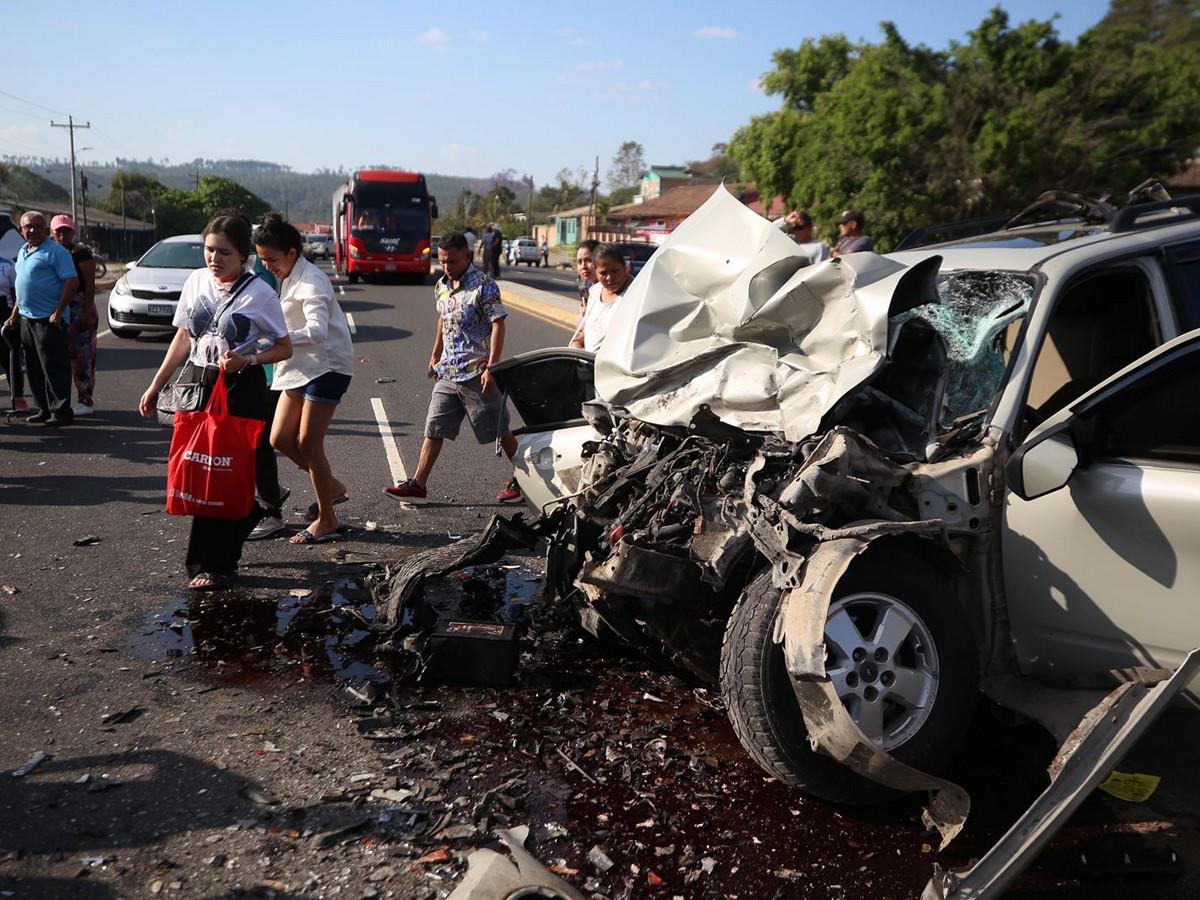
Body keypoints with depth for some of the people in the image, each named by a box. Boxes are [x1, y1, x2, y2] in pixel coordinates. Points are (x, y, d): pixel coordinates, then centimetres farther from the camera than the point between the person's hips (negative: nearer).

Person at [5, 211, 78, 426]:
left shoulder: (55, 251, -9)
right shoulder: (22, 252, 18)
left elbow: (72, 282, -16)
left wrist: (58, 312, -20)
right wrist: (15, 312, 22)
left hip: (49, 319, -9)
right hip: (27, 318, 9)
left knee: (54, 367, -7)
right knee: (34, 369, 12)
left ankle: (60, 411, -2)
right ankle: (44, 409, 20)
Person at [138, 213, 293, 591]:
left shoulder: (259, 293, -8)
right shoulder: (196, 281, 5)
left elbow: (285, 348, -2)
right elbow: (183, 338, 13)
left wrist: (248, 359, -20)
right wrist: (156, 386, 12)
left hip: (242, 391, -5)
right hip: (200, 385, 5)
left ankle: (217, 564, 7)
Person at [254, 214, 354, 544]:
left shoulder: (311, 281, -19)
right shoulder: (287, 278, 11)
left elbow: (317, 331, -34)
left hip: (327, 366, -9)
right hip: (300, 367, 9)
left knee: (308, 443, -6)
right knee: (280, 438, 7)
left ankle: (327, 520, 7)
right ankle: (332, 486, 26)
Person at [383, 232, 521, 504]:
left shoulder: (483, 286, -12)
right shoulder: (441, 286, 10)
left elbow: (498, 325, -16)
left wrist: (491, 367, -21)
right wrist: (435, 356, 27)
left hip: (477, 373, -7)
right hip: (448, 373, 7)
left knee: (499, 431, 4)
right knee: (433, 428, 7)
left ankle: (521, 480, 18)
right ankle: (418, 483, 12)